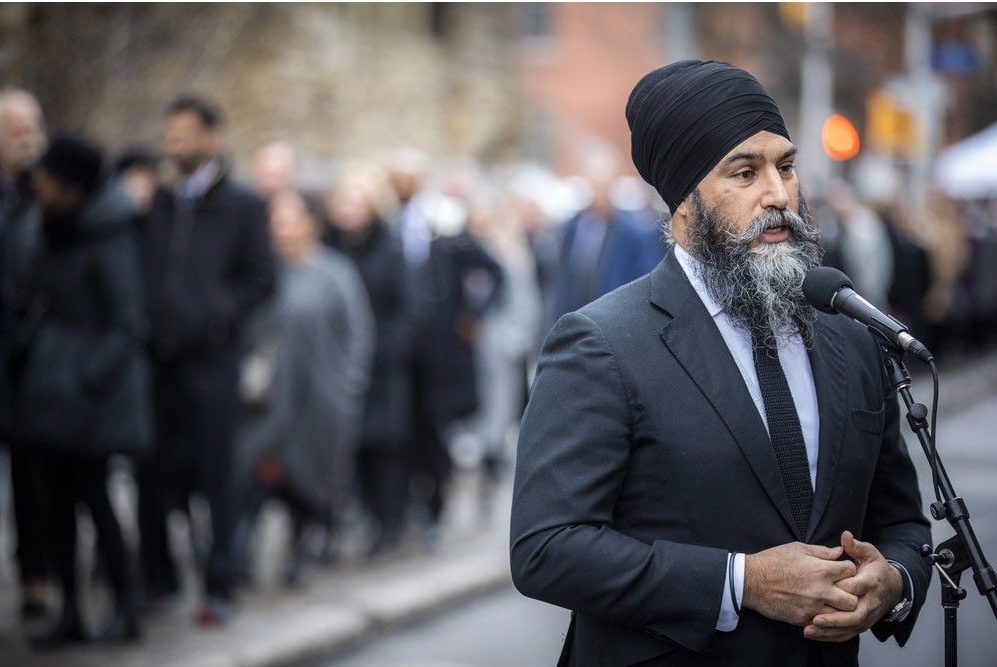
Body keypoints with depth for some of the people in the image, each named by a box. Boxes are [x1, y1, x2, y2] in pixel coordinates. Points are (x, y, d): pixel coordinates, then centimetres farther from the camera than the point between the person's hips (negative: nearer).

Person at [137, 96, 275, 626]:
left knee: (213, 477, -1)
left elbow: (261, 280, 2)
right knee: (153, 475, 5)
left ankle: (218, 587, 5)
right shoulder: (155, 204, 13)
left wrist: (221, 316, -11)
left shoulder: (242, 206, 4)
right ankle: (158, 577, 17)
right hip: (156, 360, 3)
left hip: (210, 358, -3)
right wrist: (140, 322, 2)